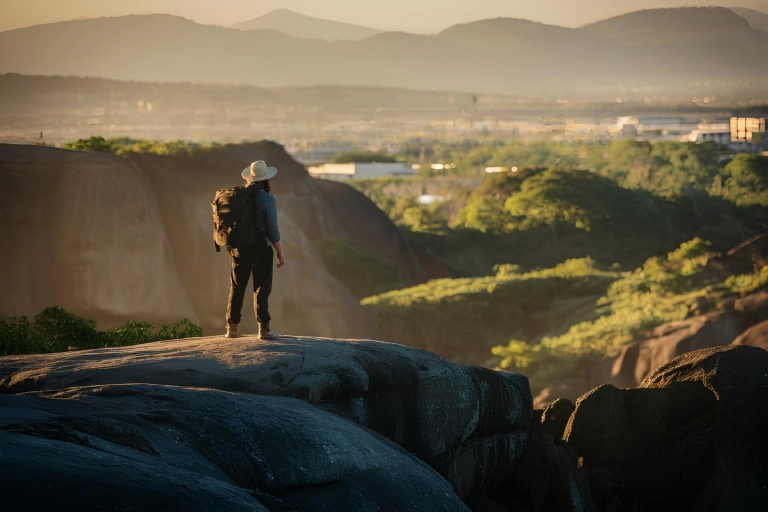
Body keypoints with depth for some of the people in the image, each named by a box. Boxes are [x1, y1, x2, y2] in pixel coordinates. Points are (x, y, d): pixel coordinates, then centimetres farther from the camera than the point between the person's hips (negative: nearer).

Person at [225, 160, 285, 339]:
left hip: (239, 248, 4)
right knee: (261, 289, 0)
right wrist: (280, 252, -5)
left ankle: (232, 328, 14)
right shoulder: (267, 199, -12)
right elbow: (272, 228, -13)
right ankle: (264, 328, -5)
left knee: (236, 288, 12)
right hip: (260, 248, -4)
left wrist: (229, 245, 21)